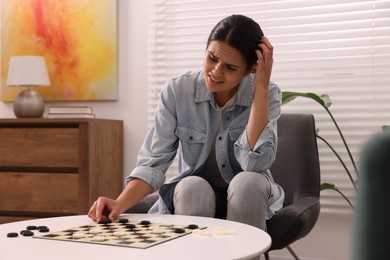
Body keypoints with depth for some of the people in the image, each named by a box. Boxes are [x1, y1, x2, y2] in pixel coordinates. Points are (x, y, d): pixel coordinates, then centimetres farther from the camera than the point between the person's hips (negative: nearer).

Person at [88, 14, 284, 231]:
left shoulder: (267, 94, -15)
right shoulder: (177, 91, -14)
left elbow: (255, 163, -29)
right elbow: (153, 163, -17)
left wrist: (261, 88, -29)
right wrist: (120, 204, -34)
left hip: (246, 197, 0)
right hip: (191, 196, 0)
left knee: (247, 182, -33)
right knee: (193, 186, -33)